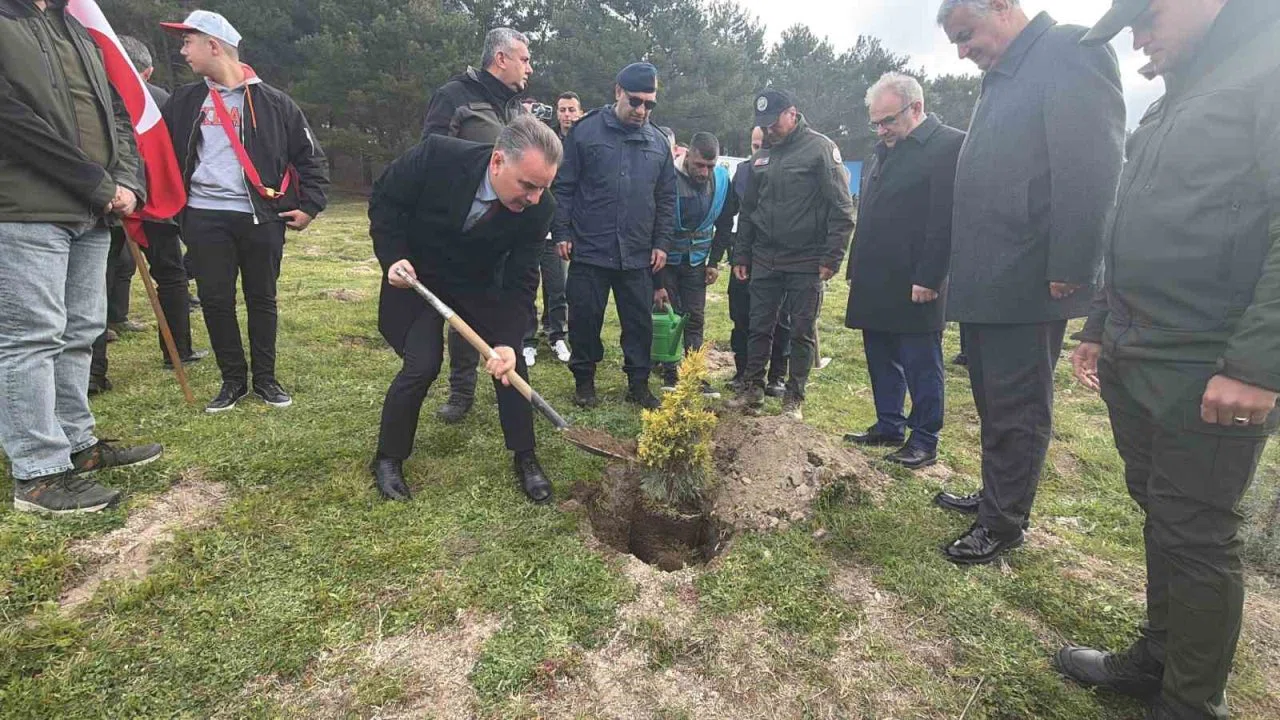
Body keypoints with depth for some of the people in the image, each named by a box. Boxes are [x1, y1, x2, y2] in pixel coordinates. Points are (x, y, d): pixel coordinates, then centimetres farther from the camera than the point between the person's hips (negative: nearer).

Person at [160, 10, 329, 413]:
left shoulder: (272, 103, 2)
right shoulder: (185, 102, 11)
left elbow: (311, 157, 5)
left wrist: (310, 206, -2)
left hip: (261, 217, -3)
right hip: (204, 217, 3)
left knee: (262, 299, 5)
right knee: (214, 300, 2)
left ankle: (265, 378, 18)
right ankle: (233, 380, 16)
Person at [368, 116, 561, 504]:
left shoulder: (538, 208, -25)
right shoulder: (437, 155, -30)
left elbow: (520, 281, -19)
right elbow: (384, 199, -12)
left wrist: (507, 340, -30)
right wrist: (393, 258, -22)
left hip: (479, 284, 2)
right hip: (416, 275, -2)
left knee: (510, 362, -5)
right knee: (422, 365, -12)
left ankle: (525, 458, 12)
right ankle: (388, 458, 12)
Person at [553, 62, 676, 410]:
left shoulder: (658, 142, 9)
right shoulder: (586, 131, -2)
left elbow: (666, 199, 12)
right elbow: (563, 186, -2)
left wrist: (661, 243, 6)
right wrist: (562, 233, -7)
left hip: (638, 255, 3)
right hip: (589, 250, -3)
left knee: (640, 322, 8)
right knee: (585, 319, 6)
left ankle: (638, 383, 23)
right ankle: (584, 380, 24)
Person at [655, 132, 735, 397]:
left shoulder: (722, 179, -8)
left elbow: (725, 224, 7)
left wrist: (715, 263, 2)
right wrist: (657, 284, -19)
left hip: (696, 260, 3)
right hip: (666, 259, -3)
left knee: (695, 319, 3)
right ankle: (670, 374, 9)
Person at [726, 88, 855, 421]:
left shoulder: (820, 148, -5)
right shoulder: (761, 157, 13)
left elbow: (841, 208, -9)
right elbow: (748, 210, 19)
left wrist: (832, 258, -14)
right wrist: (741, 255, 14)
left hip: (806, 263, -5)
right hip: (764, 261, 5)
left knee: (802, 332, 4)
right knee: (759, 328, 9)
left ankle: (794, 399, 15)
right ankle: (753, 388, 22)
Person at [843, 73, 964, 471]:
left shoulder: (948, 145, -8)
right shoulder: (883, 151, 18)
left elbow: (945, 222, -16)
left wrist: (928, 278, -19)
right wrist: (857, 271, 15)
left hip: (915, 286, -8)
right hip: (875, 284, 8)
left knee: (921, 365, 2)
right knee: (881, 360, 14)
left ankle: (924, 441, 13)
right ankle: (888, 426, 27)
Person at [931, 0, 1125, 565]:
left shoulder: (1070, 50, -7)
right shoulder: (1001, 79, 20)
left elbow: (1090, 168, -17)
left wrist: (1068, 270, -19)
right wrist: (960, 274, 14)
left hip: (1027, 285, -9)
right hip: (983, 283, 9)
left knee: (1016, 411, 2)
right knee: (992, 404, 17)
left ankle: (1004, 523, 15)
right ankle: (995, 496, 32)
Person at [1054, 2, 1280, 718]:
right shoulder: (1173, 101, 19)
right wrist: (1100, 329, 21)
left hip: (1211, 380, -8)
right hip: (1133, 366, 8)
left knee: (1196, 536, 2)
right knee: (1160, 518, 17)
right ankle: (1157, 660, 33)